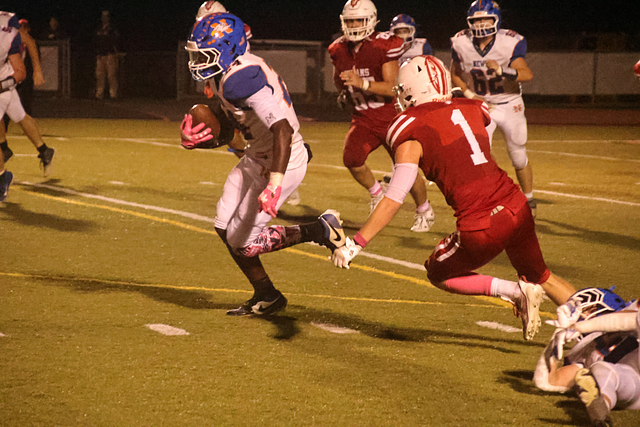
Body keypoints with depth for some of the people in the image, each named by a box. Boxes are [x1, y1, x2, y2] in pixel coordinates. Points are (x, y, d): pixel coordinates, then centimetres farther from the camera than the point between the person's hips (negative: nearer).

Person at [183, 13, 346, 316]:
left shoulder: (240, 78, -27)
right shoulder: (223, 77, 5)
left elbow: (283, 129, -35)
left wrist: (274, 185, -40)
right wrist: (193, 140, -4)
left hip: (283, 162, -10)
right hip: (257, 157, 10)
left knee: (242, 242, -4)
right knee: (225, 228, 13)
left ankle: (320, 231, 5)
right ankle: (266, 297, 26)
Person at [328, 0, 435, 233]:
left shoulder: (384, 46, -18)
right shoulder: (340, 50, 0)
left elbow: (393, 88, -24)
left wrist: (363, 83, -36)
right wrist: (346, 93, 2)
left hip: (391, 117, -4)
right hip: (363, 119, 4)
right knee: (351, 158, -22)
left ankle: (424, 211, 29)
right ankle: (377, 193, 7)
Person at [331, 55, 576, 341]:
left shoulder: (412, 134, -5)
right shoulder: (471, 109, 11)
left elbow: (393, 200, -9)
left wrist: (354, 244, -5)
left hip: (482, 227, -6)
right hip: (516, 208, 6)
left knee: (438, 274, 22)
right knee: (541, 277, 30)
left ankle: (514, 292, 6)